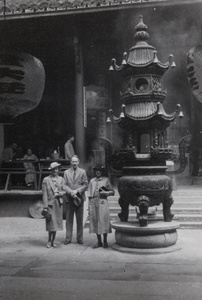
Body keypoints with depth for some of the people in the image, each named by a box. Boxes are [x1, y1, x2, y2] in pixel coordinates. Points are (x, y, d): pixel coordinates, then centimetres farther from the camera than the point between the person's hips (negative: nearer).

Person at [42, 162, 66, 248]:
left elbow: (64, 191, 12)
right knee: (51, 223, -6)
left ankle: (53, 241, 18)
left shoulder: (61, 179, 10)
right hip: (50, 203, -4)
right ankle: (49, 241, 9)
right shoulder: (46, 180, -1)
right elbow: (44, 193, -4)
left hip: (58, 203, 4)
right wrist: (45, 206, -9)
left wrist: (58, 194, -10)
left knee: (56, 222, 7)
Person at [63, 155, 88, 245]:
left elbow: (85, 185, 1)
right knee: (69, 219, 3)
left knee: (80, 219, 4)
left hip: (79, 198, -1)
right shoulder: (66, 172, 9)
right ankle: (68, 238, 9)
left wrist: (77, 191, -12)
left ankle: (79, 238, 13)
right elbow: (65, 185, 3)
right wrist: (71, 192, -12)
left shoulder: (82, 172, 6)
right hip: (69, 198, 1)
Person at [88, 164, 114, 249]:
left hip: (102, 203, -3)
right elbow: (90, 194, 14)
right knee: (95, 222, 4)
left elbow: (112, 192, 7)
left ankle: (105, 241, 7)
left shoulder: (106, 180, 5)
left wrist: (105, 193, -12)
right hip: (93, 203, 3)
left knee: (103, 221, -5)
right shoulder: (92, 181, 14)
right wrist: (89, 206, 9)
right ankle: (99, 242, 13)